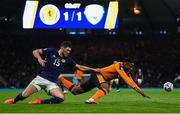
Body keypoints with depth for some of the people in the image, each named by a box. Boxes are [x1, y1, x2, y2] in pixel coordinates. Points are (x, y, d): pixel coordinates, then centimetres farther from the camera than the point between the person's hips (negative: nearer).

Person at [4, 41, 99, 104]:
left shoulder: (67, 60, 8)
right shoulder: (51, 51, 0)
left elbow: (80, 67, 12)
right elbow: (35, 51, 1)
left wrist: (92, 69, 7)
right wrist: (39, 58, -19)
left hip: (52, 83, 3)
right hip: (41, 78, -3)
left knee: (61, 98, -23)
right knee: (24, 95, -14)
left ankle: (40, 102, -8)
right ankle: (13, 101, 19)